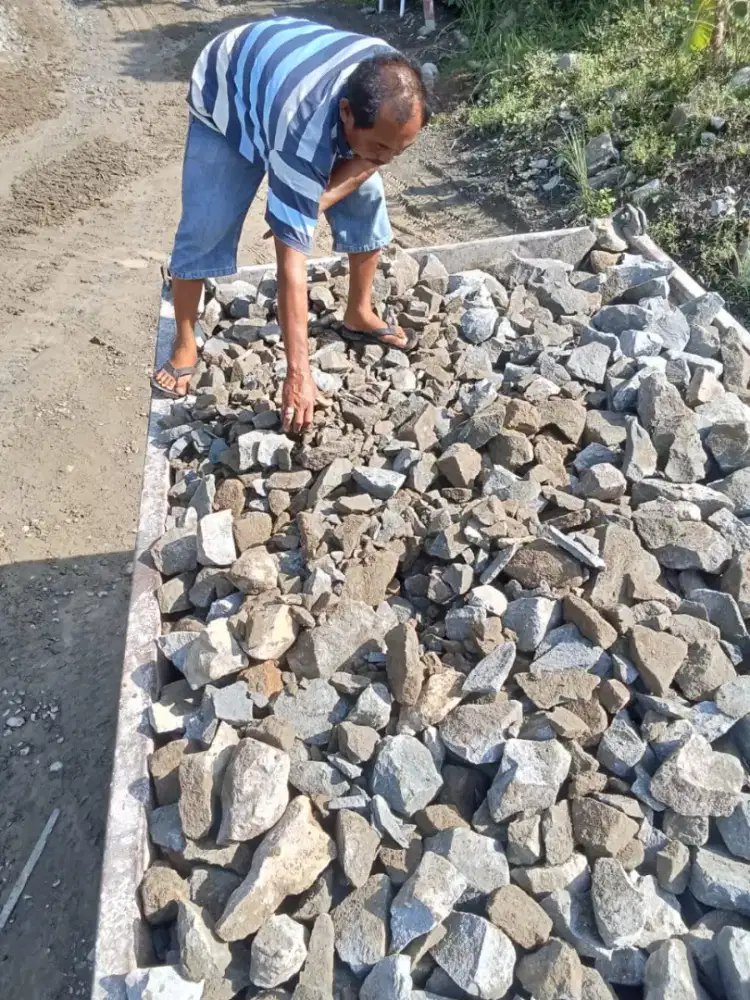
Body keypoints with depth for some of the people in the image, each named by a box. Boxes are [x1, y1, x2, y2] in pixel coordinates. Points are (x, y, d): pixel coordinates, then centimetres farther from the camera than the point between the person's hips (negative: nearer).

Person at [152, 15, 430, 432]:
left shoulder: (394, 86, -30)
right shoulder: (303, 134, -47)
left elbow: (366, 162, -10)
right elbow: (292, 258, -45)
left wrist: (315, 200, -29)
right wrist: (299, 373, -44)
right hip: (226, 95, -5)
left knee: (367, 198, -4)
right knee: (203, 230, -15)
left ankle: (360, 316, 13)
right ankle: (185, 345, 4)